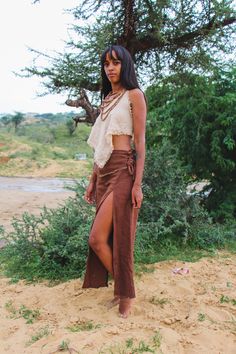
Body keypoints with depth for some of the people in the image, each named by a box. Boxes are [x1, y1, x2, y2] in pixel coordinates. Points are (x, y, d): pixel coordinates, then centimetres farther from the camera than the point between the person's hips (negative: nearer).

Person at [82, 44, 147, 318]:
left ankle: (125, 293, 9)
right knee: (104, 239, 8)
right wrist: (93, 181, 15)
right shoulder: (106, 100, 19)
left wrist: (137, 184, -14)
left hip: (123, 170, -7)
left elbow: (140, 142, -7)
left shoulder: (134, 95, 0)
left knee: (97, 239, -10)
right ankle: (122, 291, 25)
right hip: (104, 172, 7)